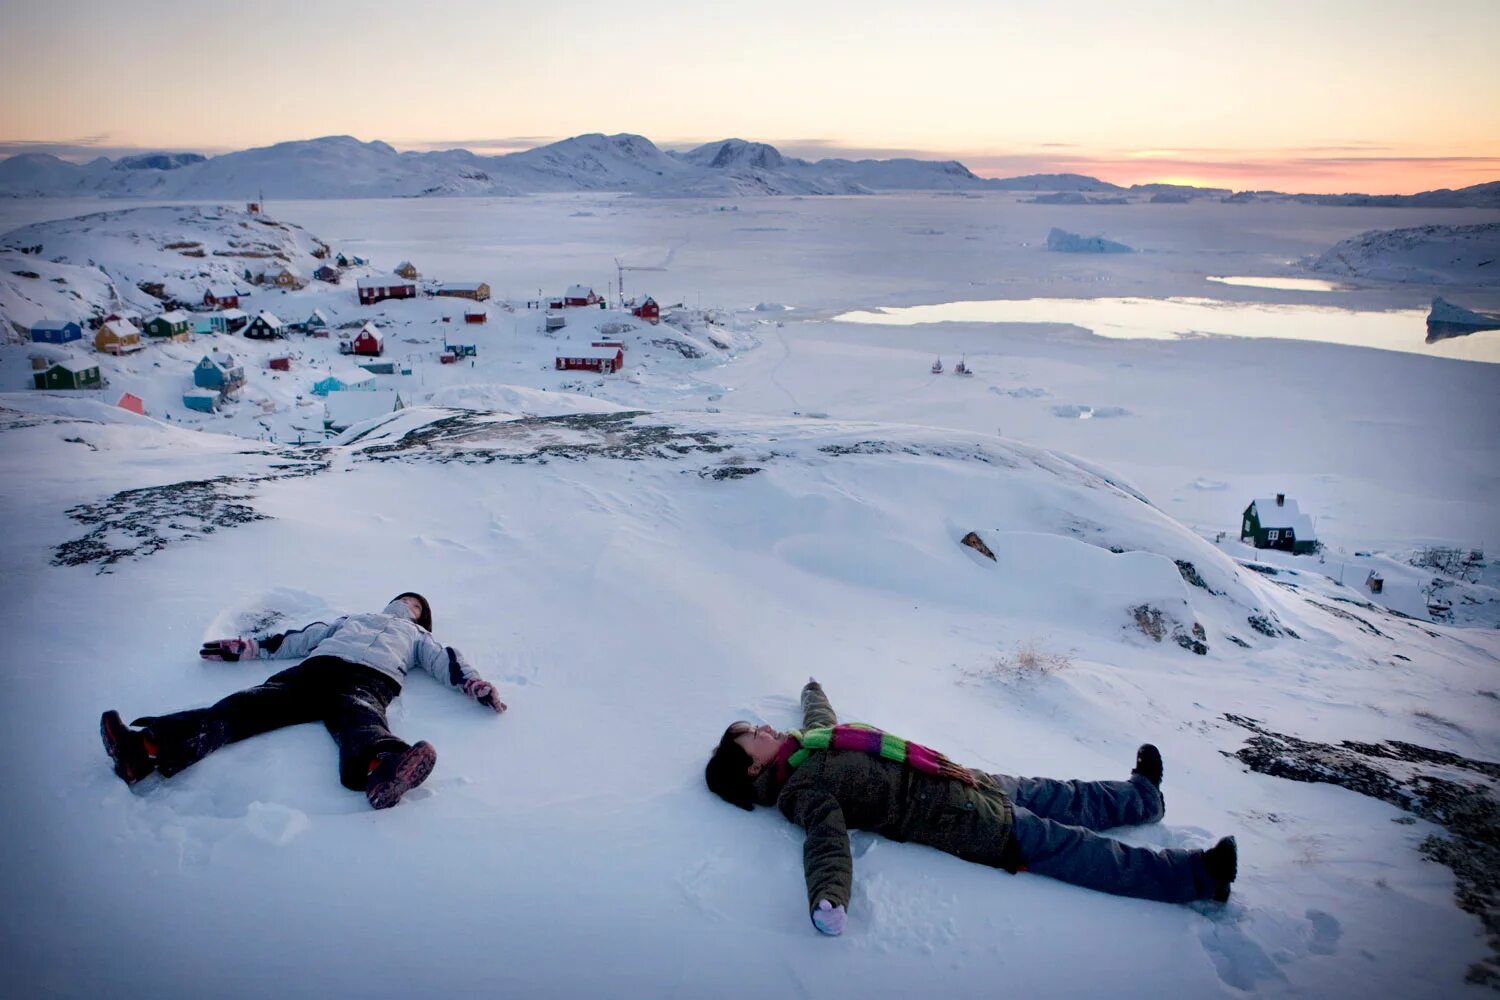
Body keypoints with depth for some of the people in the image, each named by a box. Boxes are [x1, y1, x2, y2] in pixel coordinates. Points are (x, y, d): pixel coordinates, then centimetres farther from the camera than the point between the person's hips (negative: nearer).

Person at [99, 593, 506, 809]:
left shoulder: (416, 636, 37)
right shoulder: (351, 619, 44)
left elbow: (444, 660, 18)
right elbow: (301, 638, 35)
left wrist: (474, 684, -3)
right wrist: (244, 647, 24)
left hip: (370, 679, -3)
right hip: (317, 668, 3)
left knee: (359, 718, -40)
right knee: (250, 704, -25)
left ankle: (382, 768, -76)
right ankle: (148, 746, -47)